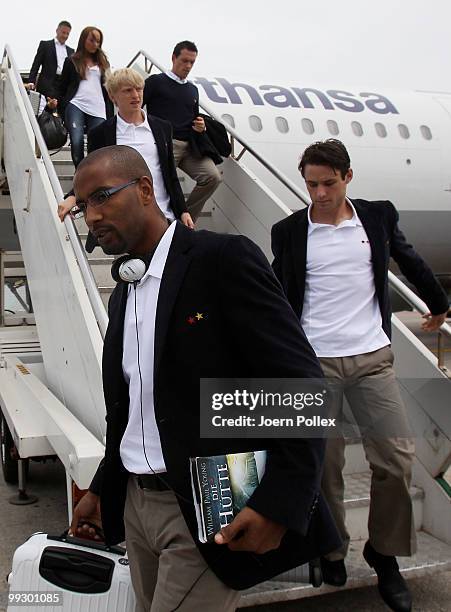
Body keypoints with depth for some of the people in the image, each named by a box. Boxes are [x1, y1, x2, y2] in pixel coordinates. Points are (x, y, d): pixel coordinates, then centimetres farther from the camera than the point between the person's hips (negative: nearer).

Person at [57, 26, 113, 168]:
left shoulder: (102, 62, 20)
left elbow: (107, 87, 20)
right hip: (76, 106, -2)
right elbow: (62, 87, 12)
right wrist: (61, 109, 2)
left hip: (98, 109, 3)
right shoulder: (72, 61, 12)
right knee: (77, 141, -20)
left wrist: (110, 113, 12)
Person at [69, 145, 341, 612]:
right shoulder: (121, 296, 13)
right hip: (136, 504, 7)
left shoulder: (225, 259, -13)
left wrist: (279, 503, -22)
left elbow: (301, 384, -17)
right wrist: (100, 490, 20)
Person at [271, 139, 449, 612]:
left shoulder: (379, 216, 5)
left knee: (396, 460, -2)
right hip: (314, 363, -1)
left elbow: (410, 262, 21)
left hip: (372, 359, 1)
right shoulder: (289, 232, 3)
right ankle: (331, 549, 27)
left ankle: (384, 554, 19)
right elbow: (280, 297, 11)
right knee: (325, 466, 5)